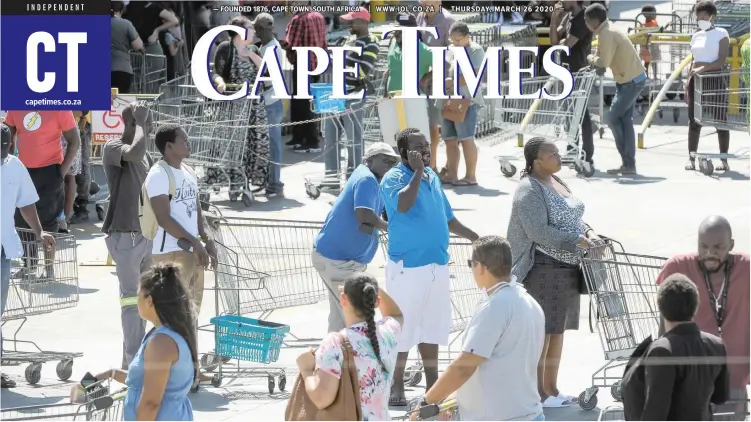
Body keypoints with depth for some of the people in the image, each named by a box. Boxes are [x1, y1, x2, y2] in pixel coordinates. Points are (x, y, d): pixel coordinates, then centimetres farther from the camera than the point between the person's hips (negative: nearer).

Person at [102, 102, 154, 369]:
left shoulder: (145, 155, 15)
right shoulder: (113, 148, -10)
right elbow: (135, 152, -34)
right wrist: (140, 122, -19)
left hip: (146, 234, 8)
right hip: (124, 235, -8)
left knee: (141, 298, 12)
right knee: (131, 299, -7)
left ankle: (132, 359, 20)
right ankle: (134, 363, -6)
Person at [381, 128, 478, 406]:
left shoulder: (433, 177, 12)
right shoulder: (394, 177, -11)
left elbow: (447, 218, 23)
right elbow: (403, 205, -33)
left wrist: (475, 238, 22)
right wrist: (418, 171, -27)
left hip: (437, 265, 7)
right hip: (408, 266, -7)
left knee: (432, 326, 14)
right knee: (403, 328, -2)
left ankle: (433, 385, 22)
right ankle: (396, 388, 6)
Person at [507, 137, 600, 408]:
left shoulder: (555, 182, 14)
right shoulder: (529, 191, -16)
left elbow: (572, 217, 20)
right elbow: (540, 232, -23)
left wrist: (588, 232, 0)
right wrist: (578, 240, -24)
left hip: (567, 266, 9)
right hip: (544, 267, -9)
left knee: (558, 330, 14)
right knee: (542, 331, -4)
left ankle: (551, 389, 22)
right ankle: (538, 393, 3)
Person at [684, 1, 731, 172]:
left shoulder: (721, 34, -3)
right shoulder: (696, 36, 14)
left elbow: (721, 61, -12)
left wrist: (702, 69, -23)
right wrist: (688, 84, 11)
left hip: (715, 80, -5)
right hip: (697, 81, 5)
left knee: (720, 120, -1)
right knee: (694, 121, 2)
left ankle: (724, 160, 2)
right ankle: (691, 159, 4)